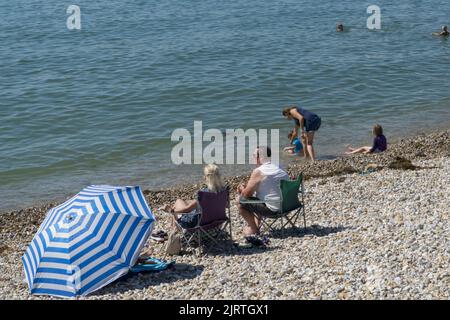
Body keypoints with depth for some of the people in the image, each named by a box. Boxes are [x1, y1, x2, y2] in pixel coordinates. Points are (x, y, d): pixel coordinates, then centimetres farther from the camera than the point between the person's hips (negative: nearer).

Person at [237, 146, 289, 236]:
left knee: (240, 201, 3)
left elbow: (246, 194, -11)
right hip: (286, 205, 9)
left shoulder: (258, 172, -17)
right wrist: (245, 189, 22)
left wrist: (242, 190, 13)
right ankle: (256, 223, 33)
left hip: (272, 210, -8)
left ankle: (253, 229, 16)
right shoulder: (280, 168, 7)